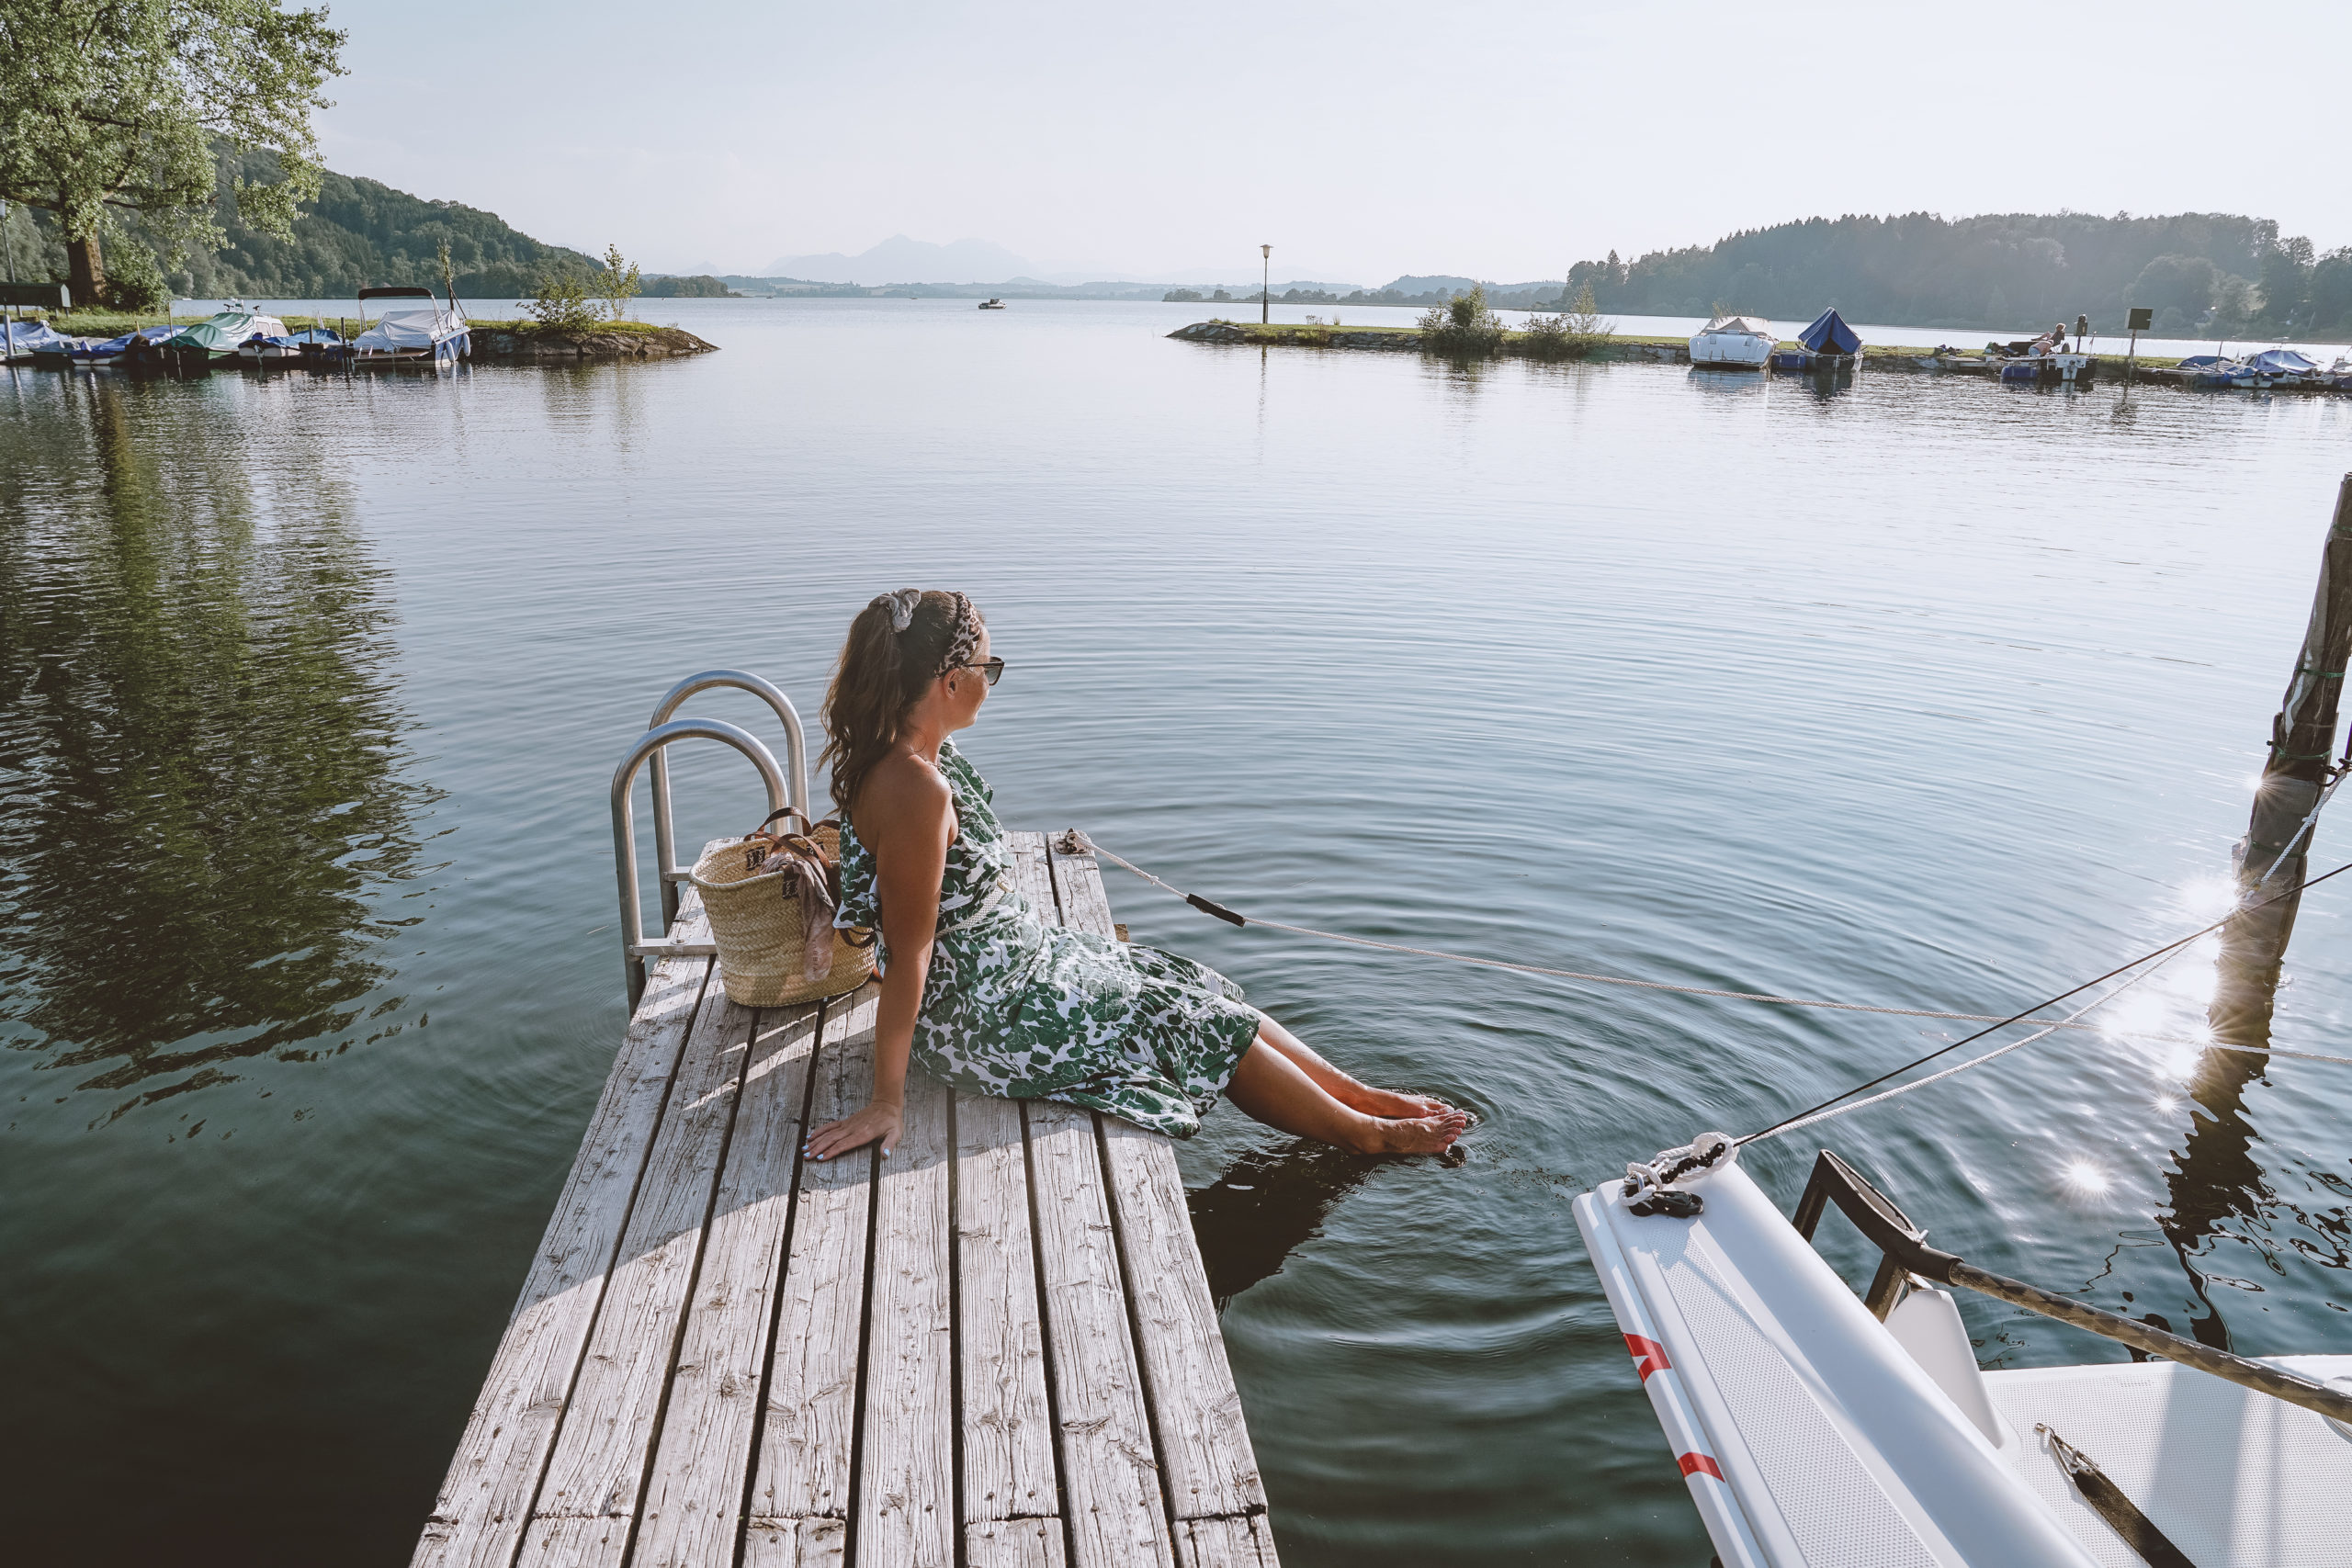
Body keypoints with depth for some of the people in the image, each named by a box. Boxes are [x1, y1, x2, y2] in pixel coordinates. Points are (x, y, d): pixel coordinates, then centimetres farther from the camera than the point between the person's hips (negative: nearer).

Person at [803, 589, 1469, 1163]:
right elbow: (908, 954, -28)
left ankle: (1361, 1095, 24)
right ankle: (1367, 1135, 20)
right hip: (986, 1016, -10)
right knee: (1198, 1024, 1)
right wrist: (887, 1103, -23)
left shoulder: (915, 754, 0)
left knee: (1198, 987, 12)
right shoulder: (914, 789, -30)